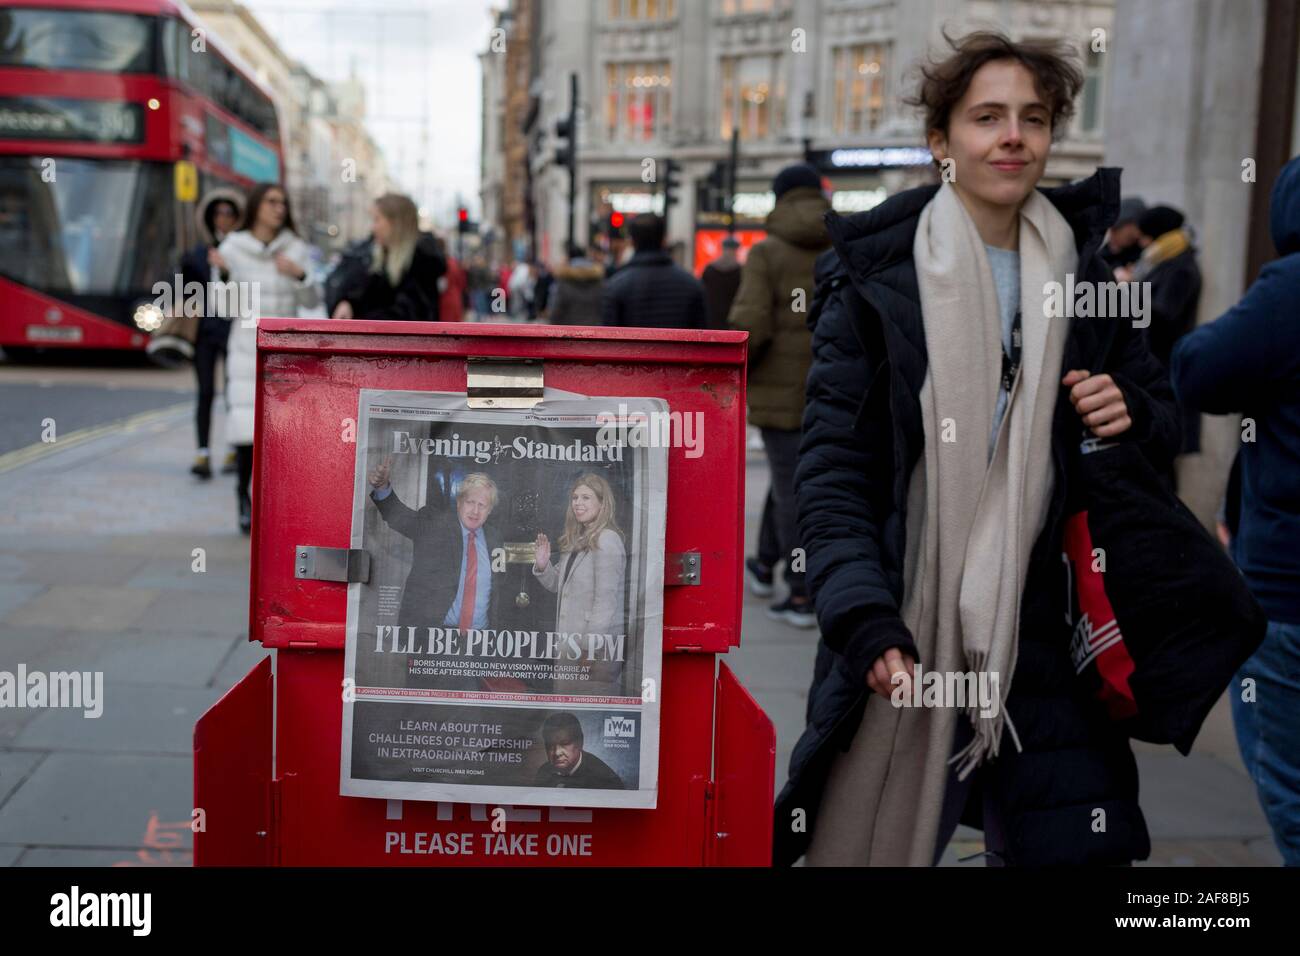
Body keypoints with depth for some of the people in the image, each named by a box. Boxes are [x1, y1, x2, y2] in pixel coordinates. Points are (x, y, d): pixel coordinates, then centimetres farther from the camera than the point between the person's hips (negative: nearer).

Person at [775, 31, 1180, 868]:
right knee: (868, 840, 6)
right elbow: (832, 470, -8)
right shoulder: (877, 280, -4)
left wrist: (1134, 414, -4)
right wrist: (865, 620, -20)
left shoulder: (1082, 276, 10)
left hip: (1040, 637, 4)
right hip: (903, 634, -3)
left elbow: (1162, 422, 21)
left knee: (1077, 845, 6)